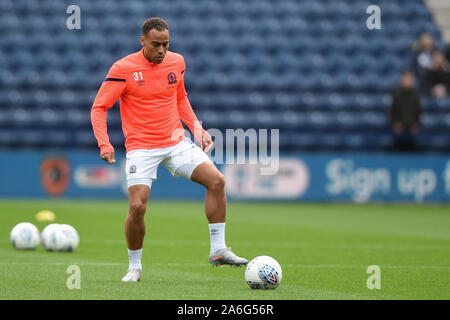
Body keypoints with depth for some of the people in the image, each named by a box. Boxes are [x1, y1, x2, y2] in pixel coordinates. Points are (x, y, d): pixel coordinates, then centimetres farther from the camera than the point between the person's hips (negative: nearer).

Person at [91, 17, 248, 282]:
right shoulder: (123, 69, -10)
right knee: (138, 206, -17)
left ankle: (218, 250, -4)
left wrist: (197, 128, 10)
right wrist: (105, 144, -19)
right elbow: (99, 108, -6)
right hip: (141, 148, -4)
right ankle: (135, 266, 6)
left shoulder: (176, 63, 5)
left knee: (217, 181, -13)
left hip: (176, 142, 4)